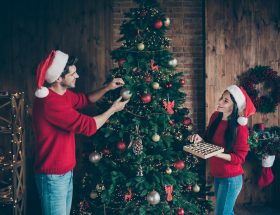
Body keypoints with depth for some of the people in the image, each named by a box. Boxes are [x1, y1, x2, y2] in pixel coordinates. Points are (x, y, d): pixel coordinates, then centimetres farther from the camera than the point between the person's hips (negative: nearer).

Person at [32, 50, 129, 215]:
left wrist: (107, 88, 6)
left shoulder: (64, 94, 4)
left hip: (66, 171, 10)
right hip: (53, 176, -10)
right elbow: (88, 126, -23)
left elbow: (85, 99, 24)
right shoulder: (50, 103, -27)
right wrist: (113, 109, -9)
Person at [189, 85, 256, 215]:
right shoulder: (215, 116, -1)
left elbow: (239, 157, -17)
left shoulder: (240, 127, -19)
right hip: (217, 175, 7)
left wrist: (216, 154, -29)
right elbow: (209, 139, 14)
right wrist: (200, 139, -7)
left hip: (231, 178, -7)